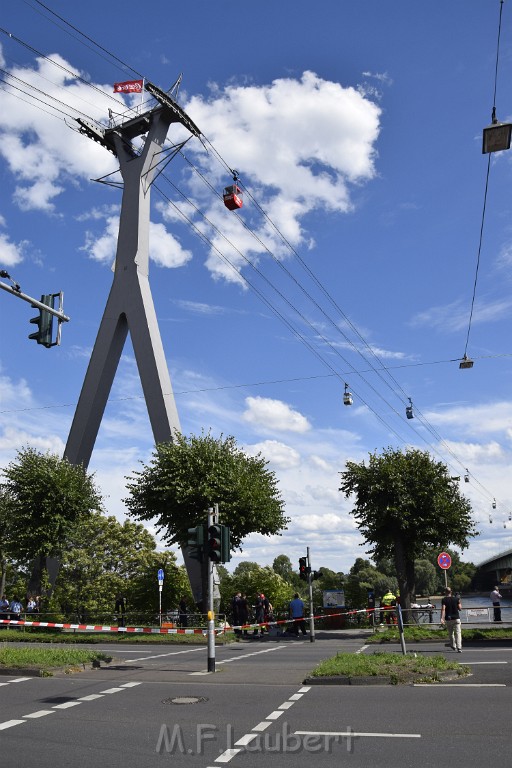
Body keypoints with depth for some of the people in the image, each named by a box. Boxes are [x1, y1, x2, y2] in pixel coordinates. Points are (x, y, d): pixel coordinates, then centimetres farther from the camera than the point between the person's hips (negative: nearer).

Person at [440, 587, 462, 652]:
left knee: (450, 633, 18)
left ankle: (453, 646, 33)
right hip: (456, 618, 0)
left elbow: (443, 609, -16)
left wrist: (442, 618, -21)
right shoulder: (456, 599, 2)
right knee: (458, 633, -3)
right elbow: (460, 608, 4)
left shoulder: (444, 600, -4)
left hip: (448, 619, 0)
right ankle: (459, 648, -16)